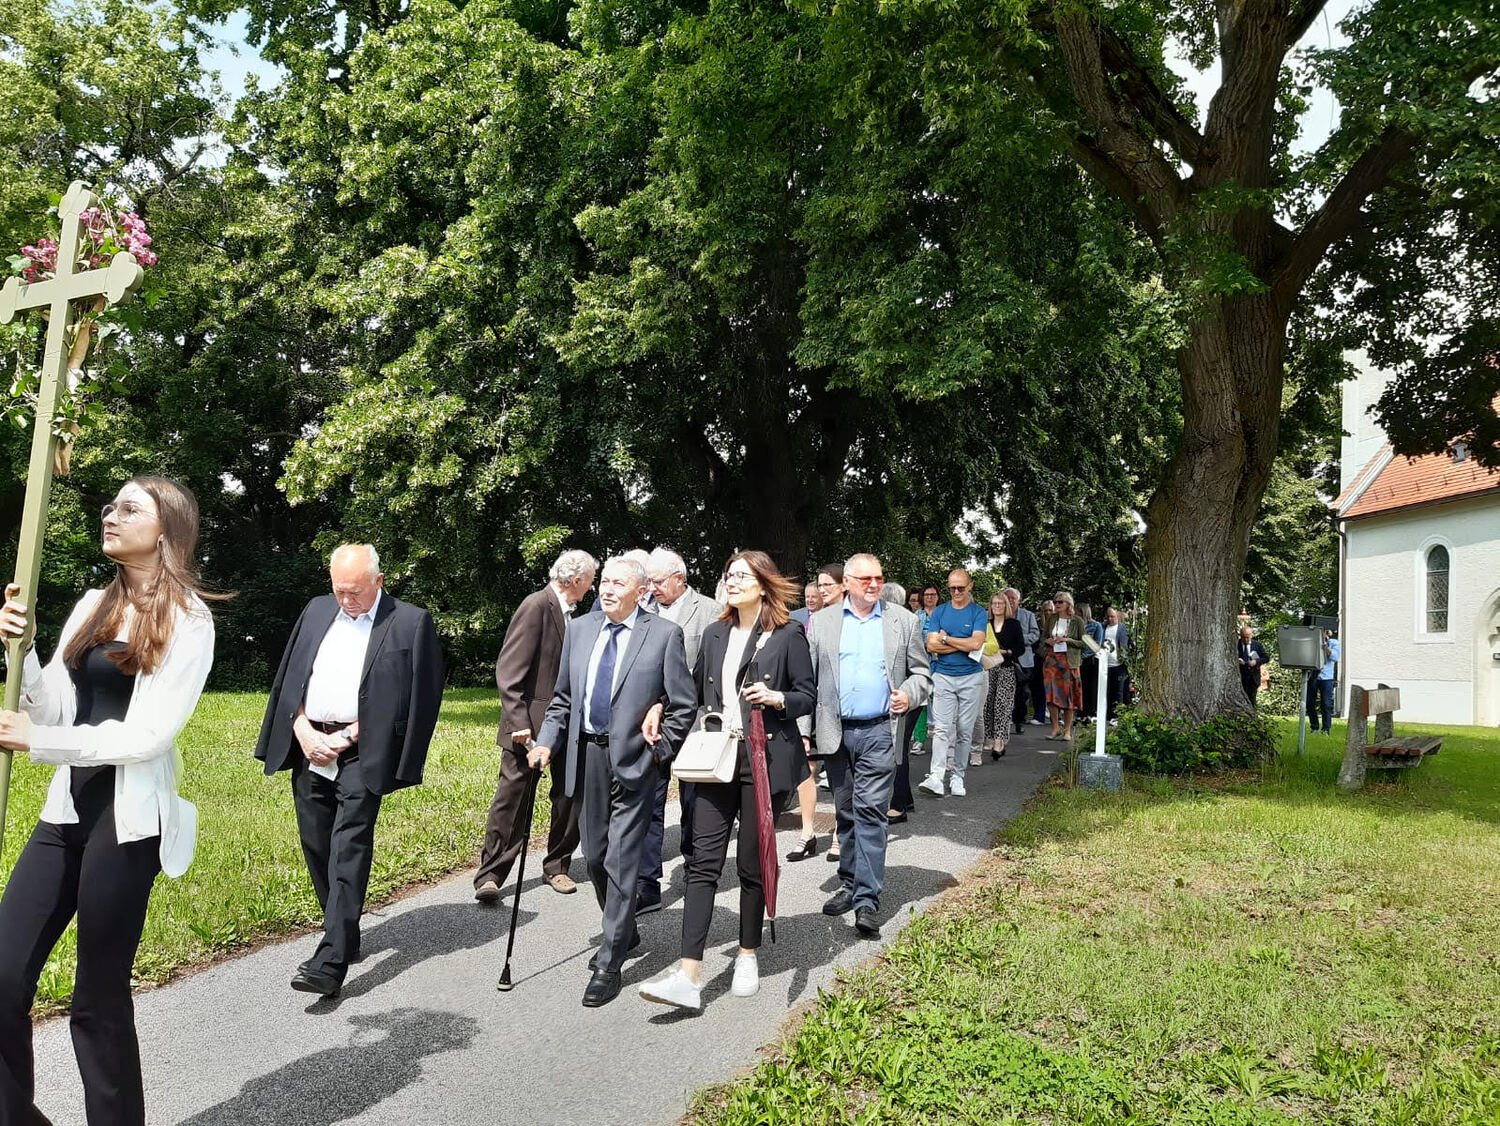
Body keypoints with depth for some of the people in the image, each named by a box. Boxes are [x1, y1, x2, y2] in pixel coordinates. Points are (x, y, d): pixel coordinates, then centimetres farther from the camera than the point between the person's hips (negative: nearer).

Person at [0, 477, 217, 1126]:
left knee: (99, 997, 5)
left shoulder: (187, 621, -8)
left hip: (128, 821, -6)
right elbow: (54, 712, 10)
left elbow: (148, 736, -14)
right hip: (66, 811, 6)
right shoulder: (91, 607, 11)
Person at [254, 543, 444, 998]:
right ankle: (343, 937, 26)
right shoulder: (316, 610, 12)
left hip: (361, 754, -6)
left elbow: (419, 697, -9)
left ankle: (331, 963, -11)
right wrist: (302, 729, -1)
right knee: (316, 847, 11)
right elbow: (288, 676, 14)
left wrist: (350, 737, -10)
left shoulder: (411, 622, -5)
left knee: (348, 851, -11)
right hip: (309, 749, 6)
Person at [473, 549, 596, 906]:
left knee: (570, 796, 10)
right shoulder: (536, 606, -14)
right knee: (511, 799, 0)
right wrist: (519, 723, -21)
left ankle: (557, 867, 25)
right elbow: (509, 671, -17)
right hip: (530, 724, -8)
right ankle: (490, 876, 10)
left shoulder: (569, 611, 10)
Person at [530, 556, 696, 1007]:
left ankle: (609, 964, 6)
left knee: (621, 860, -4)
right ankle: (623, 933, 37)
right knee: (595, 855, 15)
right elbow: (562, 697, 15)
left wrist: (659, 751, -7)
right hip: (588, 755, 5)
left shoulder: (664, 633, -6)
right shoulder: (579, 629, 9)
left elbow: (684, 704, -4)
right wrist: (546, 741, 4)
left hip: (634, 760, -5)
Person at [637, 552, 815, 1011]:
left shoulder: (788, 636, -2)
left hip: (765, 760, -4)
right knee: (703, 860, -4)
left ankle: (747, 956, 27)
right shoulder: (715, 635, 13)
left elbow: (808, 695, 0)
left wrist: (776, 698, -18)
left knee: (752, 862, 7)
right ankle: (688, 975, -5)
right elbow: (697, 690, 18)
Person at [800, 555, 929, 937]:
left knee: (870, 813, -8)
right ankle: (850, 884, 27)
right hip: (836, 733, 2)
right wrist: (803, 730, 1)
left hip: (879, 732, -2)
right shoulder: (821, 622, 7)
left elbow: (921, 672, 10)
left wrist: (910, 694, -11)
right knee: (846, 814, 13)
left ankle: (867, 899, -5)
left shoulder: (902, 621, 6)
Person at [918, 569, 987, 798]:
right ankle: (935, 777, -17)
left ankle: (957, 776, 12)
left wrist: (946, 639, -6)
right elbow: (931, 645, -4)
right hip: (943, 676, 1)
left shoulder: (978, 612, 2)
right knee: (942, 728, -9)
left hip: (971, 678, 0)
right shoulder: (939, 612, 7)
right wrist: (964, 644, -8)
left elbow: (976, 643, -14)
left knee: (965, 730, 4)